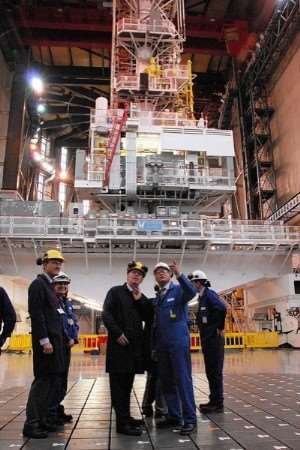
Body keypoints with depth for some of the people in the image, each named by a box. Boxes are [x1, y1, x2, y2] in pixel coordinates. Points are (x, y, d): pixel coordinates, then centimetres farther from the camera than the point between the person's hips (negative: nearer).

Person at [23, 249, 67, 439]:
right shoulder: (38, 284, -10)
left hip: (55, 339, 9)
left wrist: (62, 339, 17)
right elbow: (36, 314, -18)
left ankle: (42, 419, 21)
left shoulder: (50, 286, 17)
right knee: (43, 380, -5)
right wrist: (44, 340, -21)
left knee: (53, 380, 12)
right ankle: (31, 424, 4)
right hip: (46, 340, -9)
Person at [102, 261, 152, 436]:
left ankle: (126, 417, 26)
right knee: (119, 384, -3)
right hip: (119, 343, -6)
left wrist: (140, 299, -4)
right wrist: (117, 333, -16)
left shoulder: (141, 298, 17)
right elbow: (106, 314, -9)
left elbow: (148, 317, 5)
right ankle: (122, 423, 1)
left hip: (135, 344, 6)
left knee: (128, 383, 15)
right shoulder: (115, 291, 0)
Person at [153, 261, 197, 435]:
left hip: (178, 342, -7)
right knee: (166, 381, 12)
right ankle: (174, 416, 23)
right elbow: (156, 321, 15)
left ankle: (190, 419, 5)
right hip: (162, 344, 7)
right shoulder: (158, 296, 14)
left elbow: (192, 292, -27)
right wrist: (155, 343, 10)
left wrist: (179, 274, -40)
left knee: (183, 380, -4)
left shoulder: (179, 290, -3)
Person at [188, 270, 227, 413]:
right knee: (210, 372, 15)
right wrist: (205, 332, 13)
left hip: (214, 339, -10)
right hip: (207, 339, 10)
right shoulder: (202, 297, 14)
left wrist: (220, 328, -21)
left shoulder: (209, 294, -14)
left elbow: (222, 308, -31)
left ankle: (218, 403, 7)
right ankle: (214, 401, 24)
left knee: (215, 372, -2)